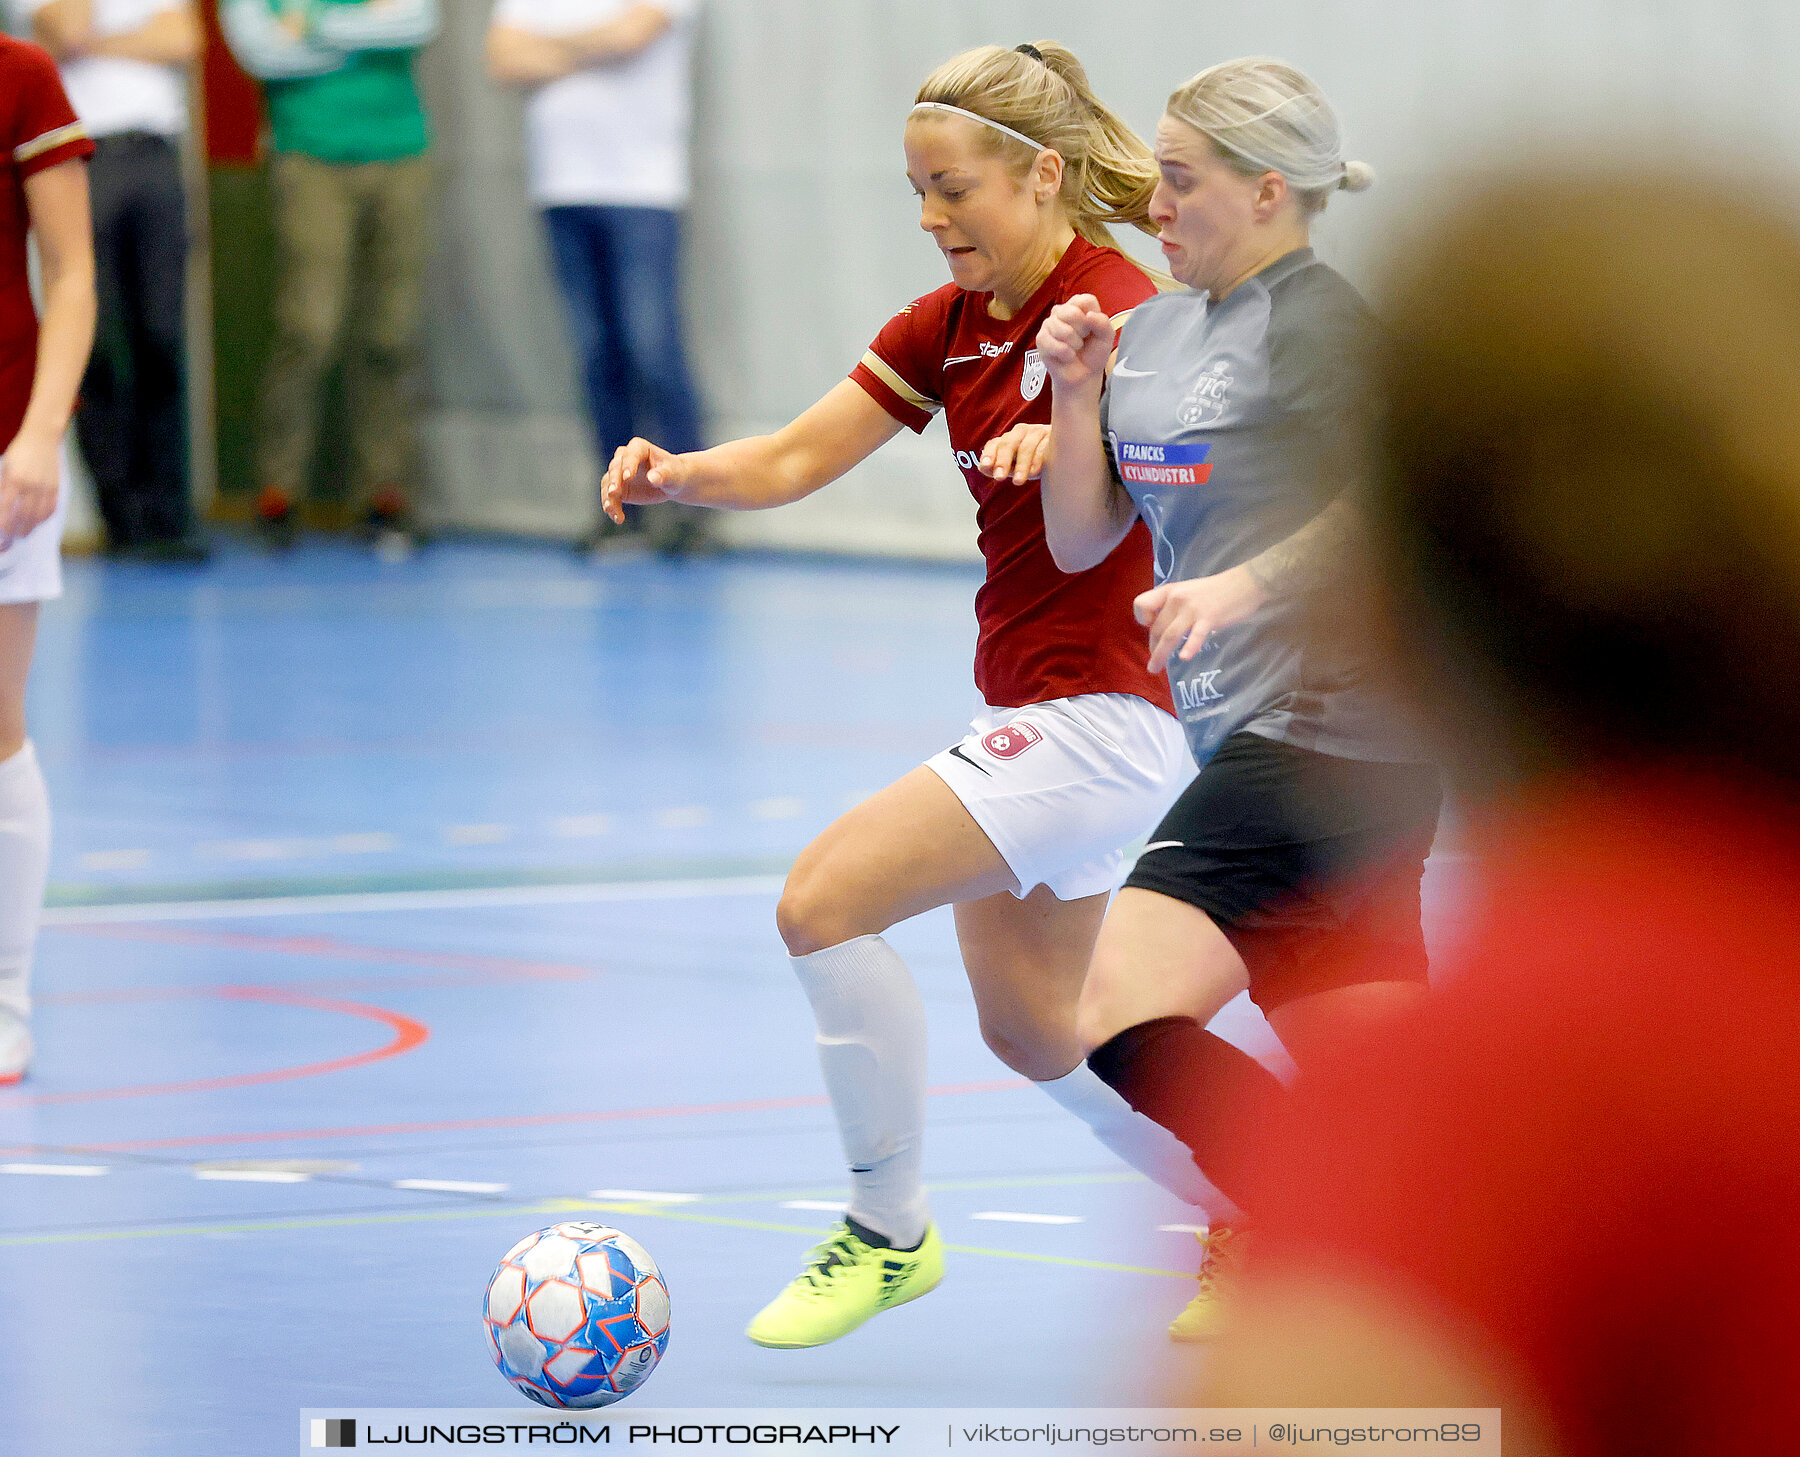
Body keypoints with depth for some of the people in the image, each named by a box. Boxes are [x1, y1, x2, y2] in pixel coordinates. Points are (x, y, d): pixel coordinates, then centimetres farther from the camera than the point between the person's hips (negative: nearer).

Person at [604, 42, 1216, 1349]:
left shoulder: (1115, 311, -17)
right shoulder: (951, 326, 7)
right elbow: (792, 461, 4)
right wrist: (676, 474, -15)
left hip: (1104, 714, -9)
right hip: (1028, 710, 9)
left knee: (822, 901, -17)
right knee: (1030, 1033, 20)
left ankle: (891, 1231, -3)